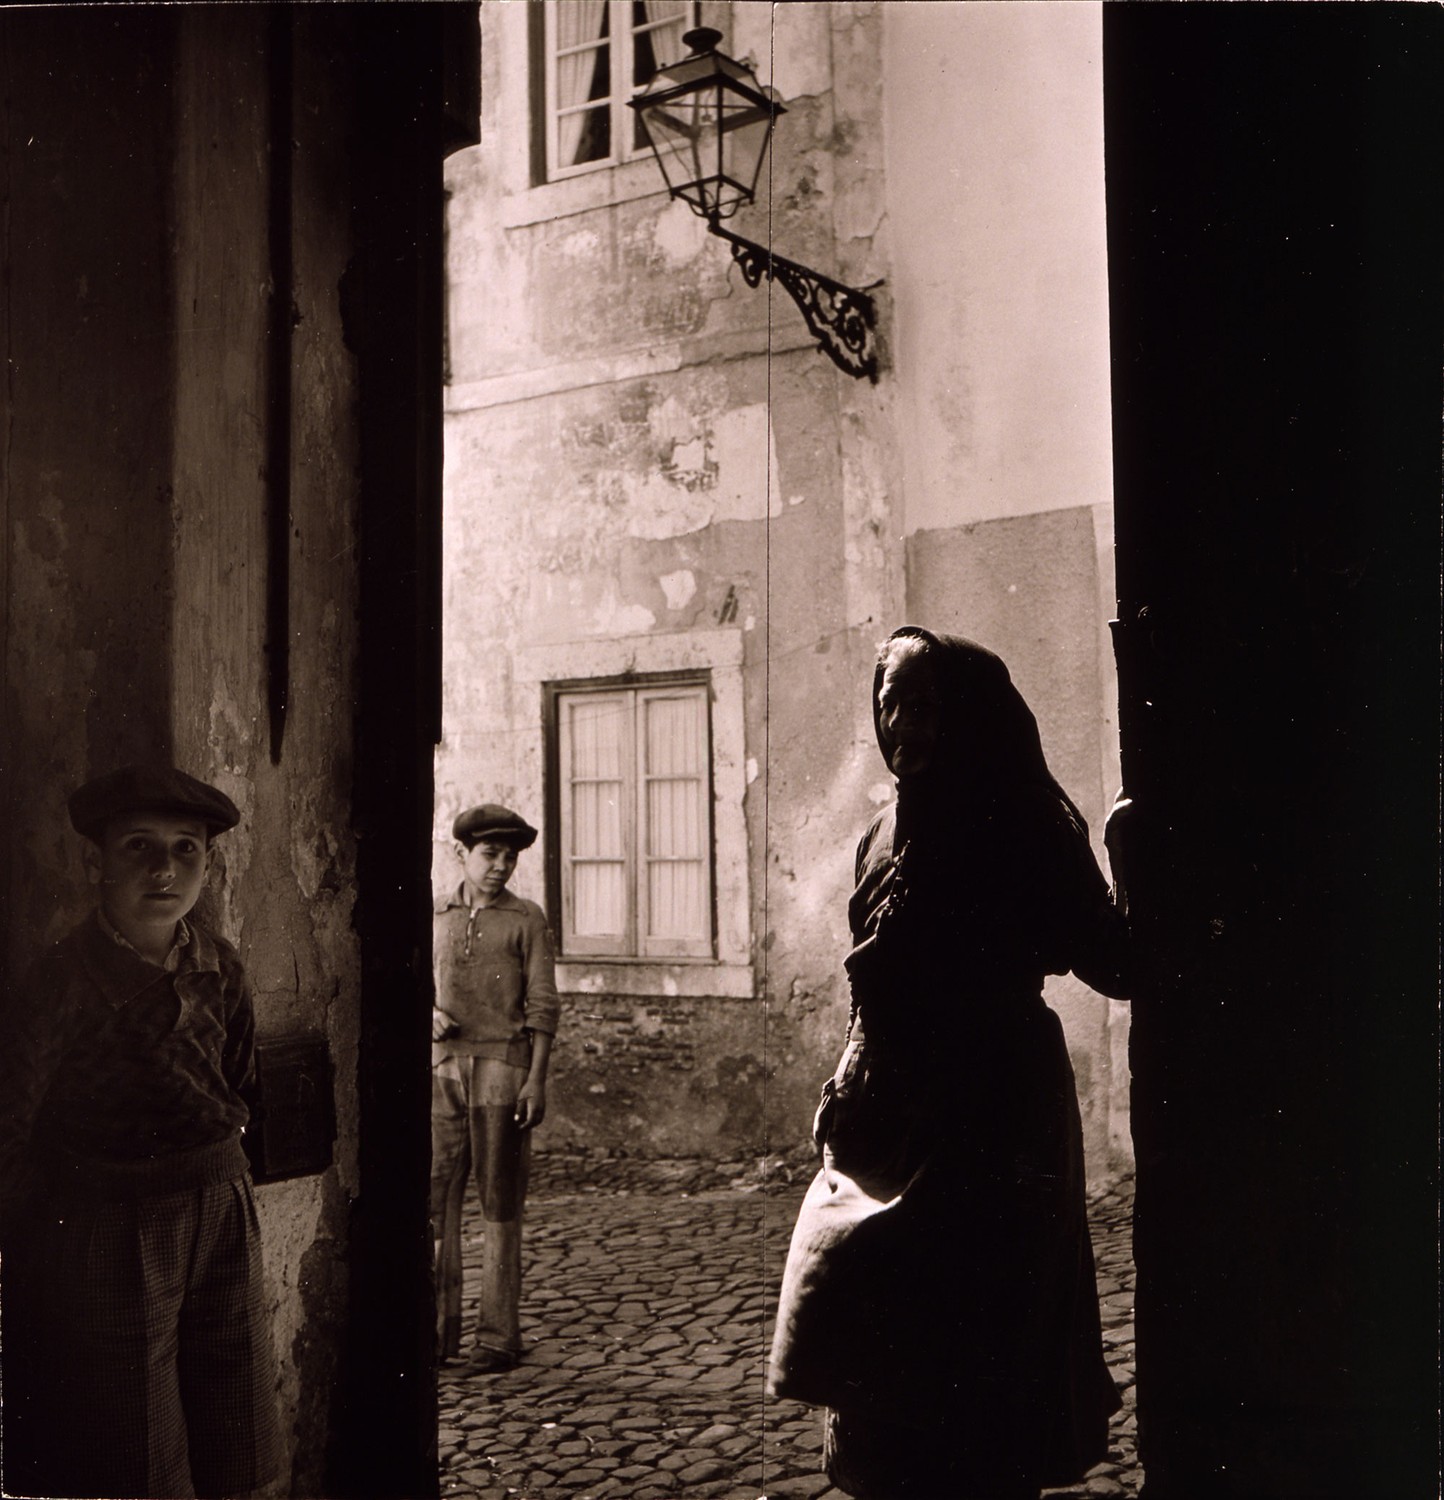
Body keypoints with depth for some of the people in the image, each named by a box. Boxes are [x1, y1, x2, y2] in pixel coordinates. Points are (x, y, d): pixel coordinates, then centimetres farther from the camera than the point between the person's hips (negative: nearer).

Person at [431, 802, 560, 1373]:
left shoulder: (526, 918, 3)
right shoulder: (434, 915, 11)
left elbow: (543, 1005, 0)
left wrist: (536, 1079, -8)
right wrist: (429, 1013, -2)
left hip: (502, 1068, -3)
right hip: (442, 1067, 3)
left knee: (500, 1205, 1)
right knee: (435, 1199, 3)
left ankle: (498, 1335, 9)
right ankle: (439, 1327, 14)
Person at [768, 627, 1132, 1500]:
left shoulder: (1027, 829, -8)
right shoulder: (889, 837, 10)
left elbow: (1109, 962, -15)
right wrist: (846, 1096, 17)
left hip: (992, 1130, -6)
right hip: (892, 1124, 6)